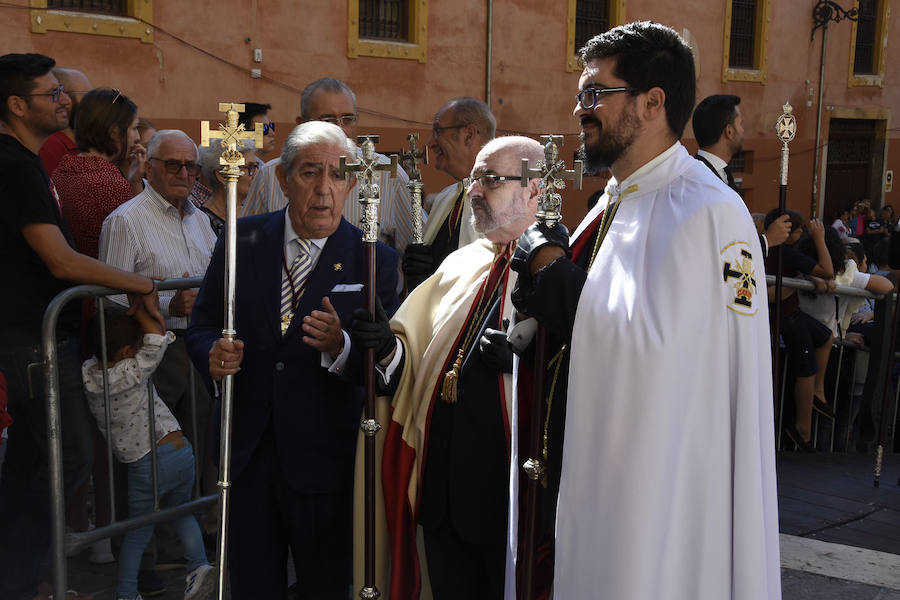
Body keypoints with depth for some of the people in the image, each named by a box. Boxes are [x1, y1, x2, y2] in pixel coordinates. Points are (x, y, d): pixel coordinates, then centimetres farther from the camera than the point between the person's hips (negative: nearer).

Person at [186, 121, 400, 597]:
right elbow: (201, 324, 8)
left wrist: (341, 347, -30)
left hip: (325, 465, -2)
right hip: (246, 454, 2)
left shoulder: (373, 260, -6)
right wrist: (212, 353, -14)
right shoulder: (241, 240, 1)